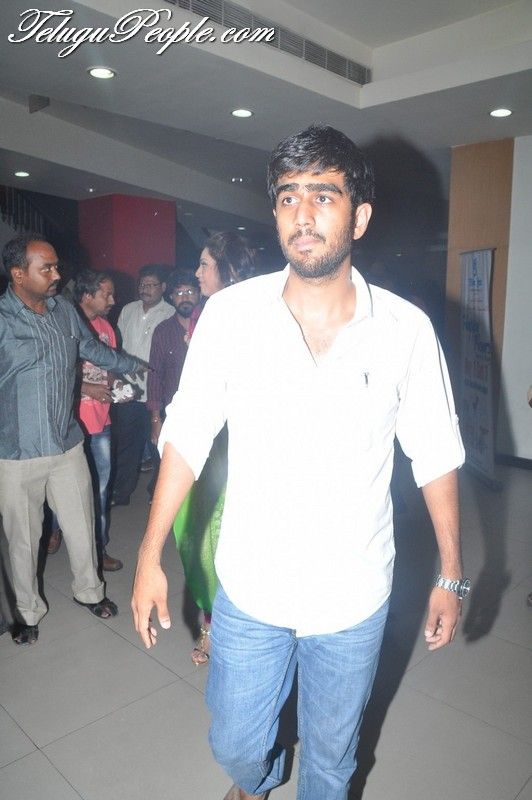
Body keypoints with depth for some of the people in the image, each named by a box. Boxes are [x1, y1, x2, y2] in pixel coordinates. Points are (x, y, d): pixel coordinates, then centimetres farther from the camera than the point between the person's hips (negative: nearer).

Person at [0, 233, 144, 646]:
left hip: (68, 445, 5)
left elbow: (92, 348, 20)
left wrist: (136, 365, 27)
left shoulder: (64, 310, 3)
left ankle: (89, 590, 42)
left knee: (81, 526, 17)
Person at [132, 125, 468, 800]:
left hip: (354, 598, 0)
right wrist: (150, 555, -4)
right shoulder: (229, 314, -12)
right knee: (234, 744, 24)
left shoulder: (406, 330, -12)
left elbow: (435, 456, -2)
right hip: (249, 591, 1)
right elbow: (186, 436, -5)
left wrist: (451, 575, 3)